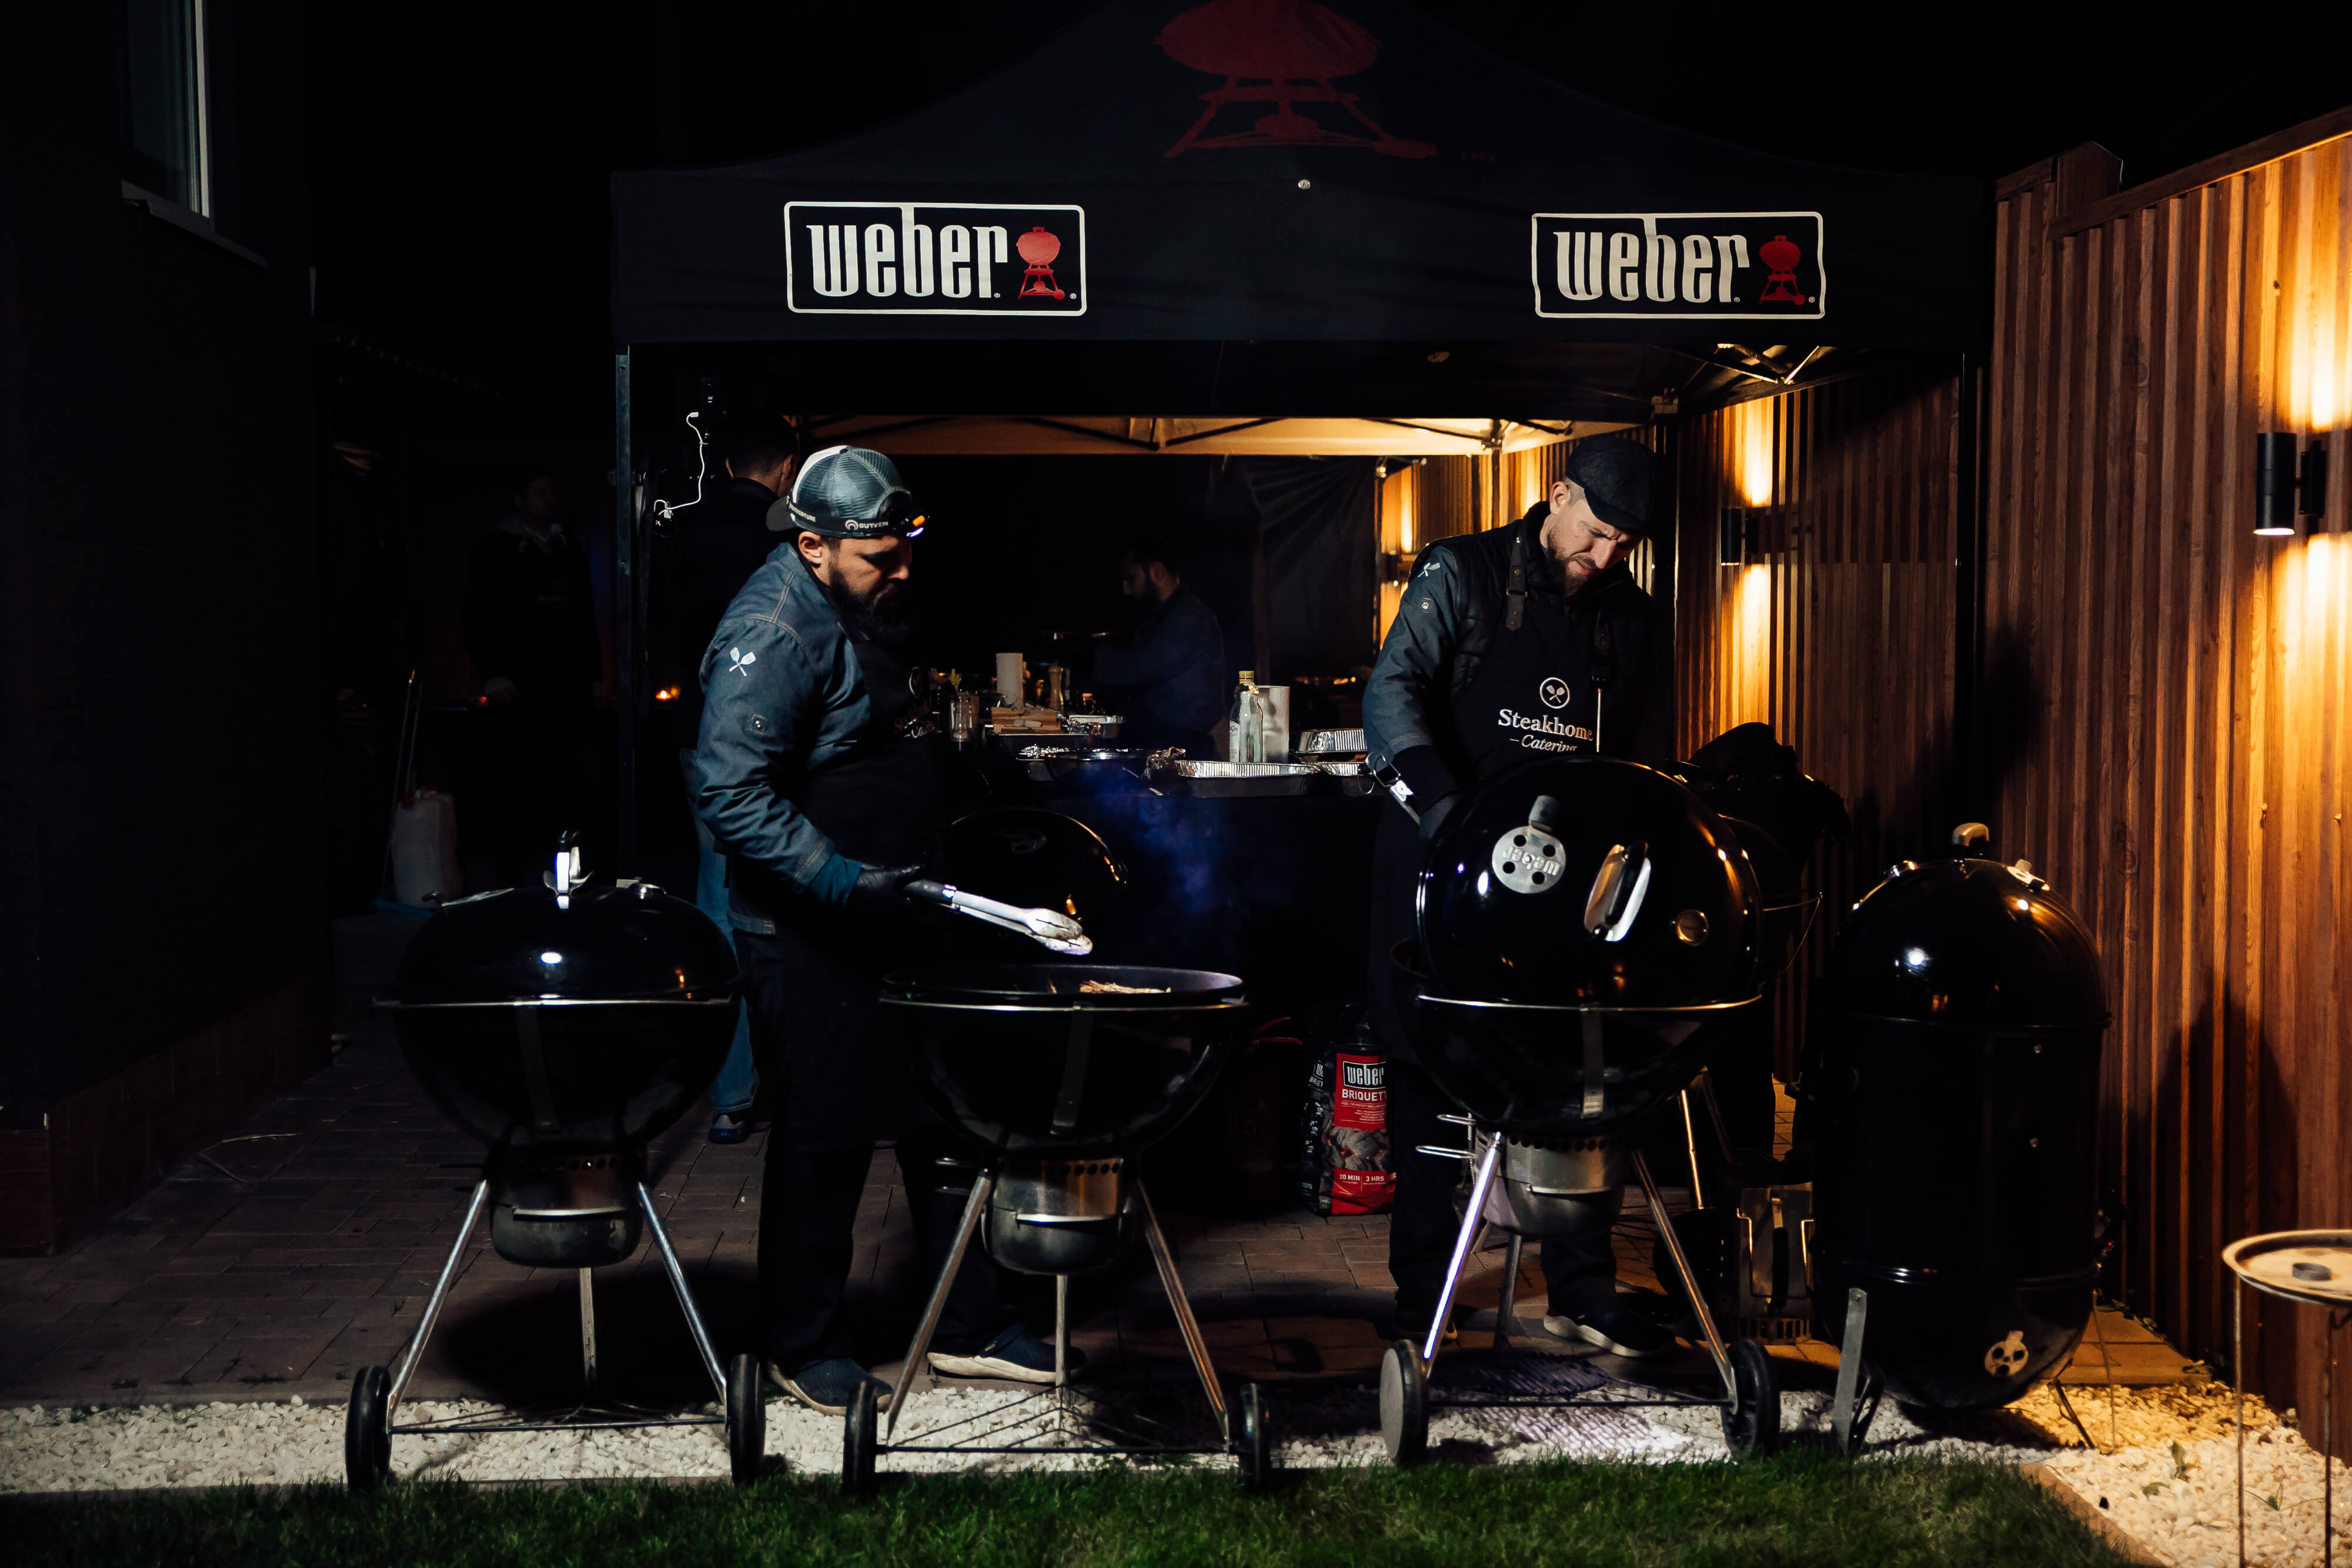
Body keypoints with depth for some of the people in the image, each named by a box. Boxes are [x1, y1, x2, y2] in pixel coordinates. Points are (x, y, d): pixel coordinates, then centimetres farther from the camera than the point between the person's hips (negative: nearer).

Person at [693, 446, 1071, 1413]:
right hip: (810, 942, -9)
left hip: (899, 916, 9)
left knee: (945, 1119, 13)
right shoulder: (771, 634, -20)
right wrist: (845, 881, -33)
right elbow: (731, 795, -28)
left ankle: (968, 1329, 25)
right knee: (824, 1137, 1)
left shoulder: (873, 608, 10)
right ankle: (802, 1349, 18)